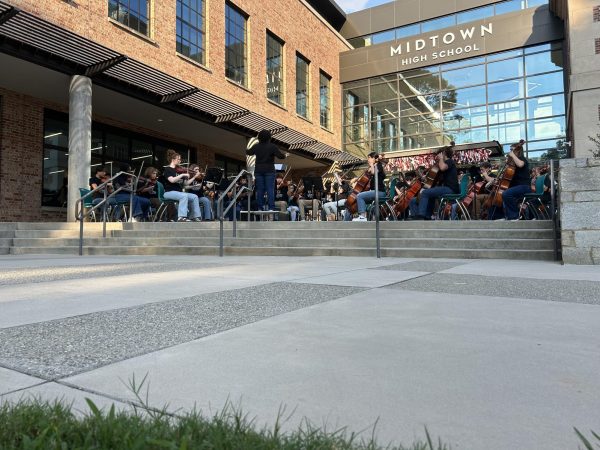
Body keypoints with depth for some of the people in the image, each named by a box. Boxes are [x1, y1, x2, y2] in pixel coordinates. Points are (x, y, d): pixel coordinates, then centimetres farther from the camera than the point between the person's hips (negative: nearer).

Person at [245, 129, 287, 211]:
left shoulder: (256, 146, 5)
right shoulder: (272, 146, -7)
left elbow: (248, 152, 22)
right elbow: (280, 156, -11)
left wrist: (247, 149, 44)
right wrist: (285, 155, 11)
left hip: (258, 170, 3)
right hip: (269, 171, -3)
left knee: (260, 189, 5)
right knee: (270, 189, -4)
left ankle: (260, 207, 7)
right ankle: (271, 207, -9)